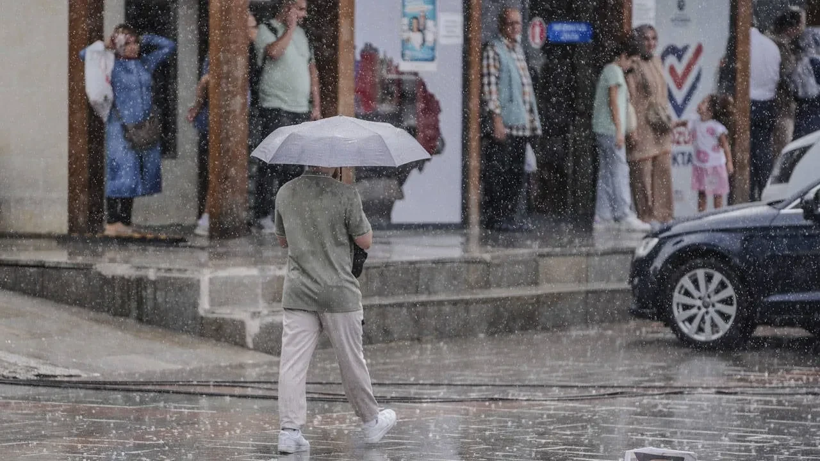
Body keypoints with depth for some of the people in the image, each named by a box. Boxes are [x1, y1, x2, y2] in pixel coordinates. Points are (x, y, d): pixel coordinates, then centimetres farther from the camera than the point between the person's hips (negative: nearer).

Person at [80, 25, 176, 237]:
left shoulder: (146, 63, 12)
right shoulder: (112, 65, -1)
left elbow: (169, 46, 21)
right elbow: (84, 55, -9)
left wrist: (144, 39, 12)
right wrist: (106, 47, 0)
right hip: (121, 127, -5)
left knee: (134, 177, 6)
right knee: (121, 174, -8)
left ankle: (125, 222, 10)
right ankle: (112, 222, -4)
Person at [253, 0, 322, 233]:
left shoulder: (302, 34, 18)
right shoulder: (266, 30, -3)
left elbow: (312, 70, 21)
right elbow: (274, 51, -25)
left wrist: (316, 105, 15)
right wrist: (290, 28, -13)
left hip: (301, 110, 7)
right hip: (276, 108, -7)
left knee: (295, 166, 6)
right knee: (272, 161, -10)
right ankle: (262, 214, -7)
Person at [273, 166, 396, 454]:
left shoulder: (285, 193, 2)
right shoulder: (345, 195, -14)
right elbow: (365, 241, -6)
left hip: (297, 294, 3)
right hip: (338, 292, -3)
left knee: (292, 362, 0)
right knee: (351, 361, 10)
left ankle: (290, 430, -7)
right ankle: (371, 423, 25)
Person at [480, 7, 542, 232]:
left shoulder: (518, 50, 20)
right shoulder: (493, 50, -6)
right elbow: (489, 87, -14)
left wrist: (532, 118, 20)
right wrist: (496, 118, -20)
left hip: (520, 125, 9)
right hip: (502, 124, -9)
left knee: (516, 175, 10)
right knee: (497, 173, -7)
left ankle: (508, 216, 16)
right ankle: (493, 217, -4)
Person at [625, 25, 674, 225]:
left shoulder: (657, 62, 13)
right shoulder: (633, 66, -9)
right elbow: (630, 98, -13)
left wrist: (667, 120, 19)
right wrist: (632, 129, -18)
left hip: (660, 125, 7)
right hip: (643, 124, -7)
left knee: (663, 169, 7)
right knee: (642, 170, -4)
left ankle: (662, 212, 13)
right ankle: (645, 214, 1)